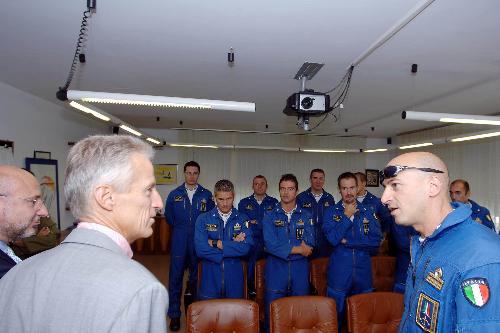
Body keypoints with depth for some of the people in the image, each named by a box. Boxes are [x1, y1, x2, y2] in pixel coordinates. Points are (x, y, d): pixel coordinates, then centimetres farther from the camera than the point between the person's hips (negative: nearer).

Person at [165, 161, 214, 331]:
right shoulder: (175, 194, 3)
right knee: (175, 276, 1)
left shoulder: (206, 195, 1)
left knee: (197, 274, 13)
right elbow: (168, 216, 14)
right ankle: (174, 314, 14)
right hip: (179, 241, 0)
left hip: (199, 241, 1)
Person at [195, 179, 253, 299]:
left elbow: (245, 248, -14)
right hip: (210, 279, 0)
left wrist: (216, 243, -14)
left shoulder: (243, 220, 0)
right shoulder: (203, 219, -2)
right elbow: (200, 249, -14)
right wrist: (233, 245, -14)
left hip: (234, 279, 1)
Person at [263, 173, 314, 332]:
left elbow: (309, 245, -6)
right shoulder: (270, 216, 1)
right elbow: (271, 245, -12)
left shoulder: (306, 216, 6)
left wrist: (283, 248, -12)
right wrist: (297, 249, -10)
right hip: (276, 270, -1)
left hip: (300, 270, 2)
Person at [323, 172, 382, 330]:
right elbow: (333, 238, -15)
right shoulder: (331, 213, -1)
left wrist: (348, 242, -13)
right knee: (337, 313, 9)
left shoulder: (368, 212, 3)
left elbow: (376, 241, -6)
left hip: (363, 271, 2)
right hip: (339, 272, -2)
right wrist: (347, 216, -13)